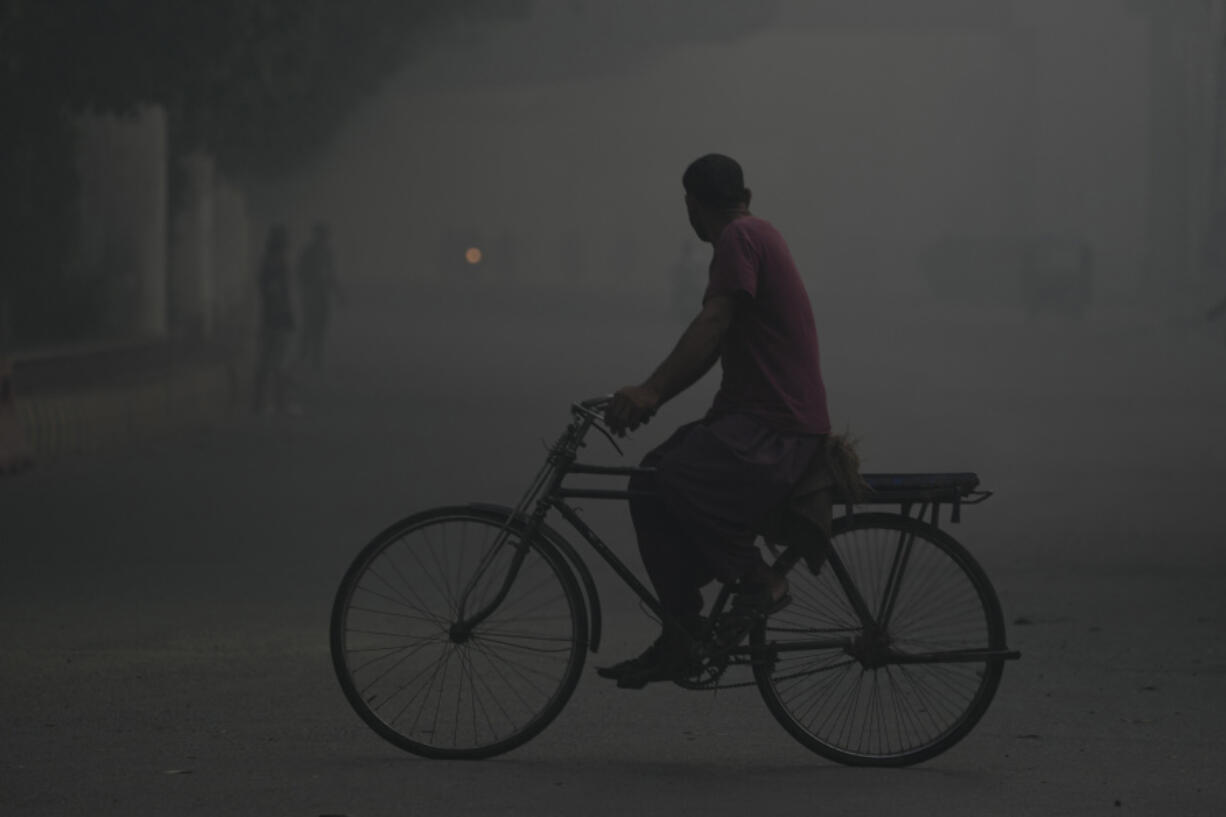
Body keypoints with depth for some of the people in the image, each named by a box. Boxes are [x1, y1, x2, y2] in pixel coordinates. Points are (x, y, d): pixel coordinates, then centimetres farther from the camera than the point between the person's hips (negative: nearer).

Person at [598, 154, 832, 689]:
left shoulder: (740, 238, -10)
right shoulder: (755, 236, 21)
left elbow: (713, 324, -22)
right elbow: (715, 341, 22)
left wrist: (652, 391, -30)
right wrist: (651, 395, 17)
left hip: (778, 428, -10)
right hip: (753, 414, 10)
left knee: (677, 478, -30)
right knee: (649, 486, 4)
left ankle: (757, 580, -13)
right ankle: (679, 641, 4)